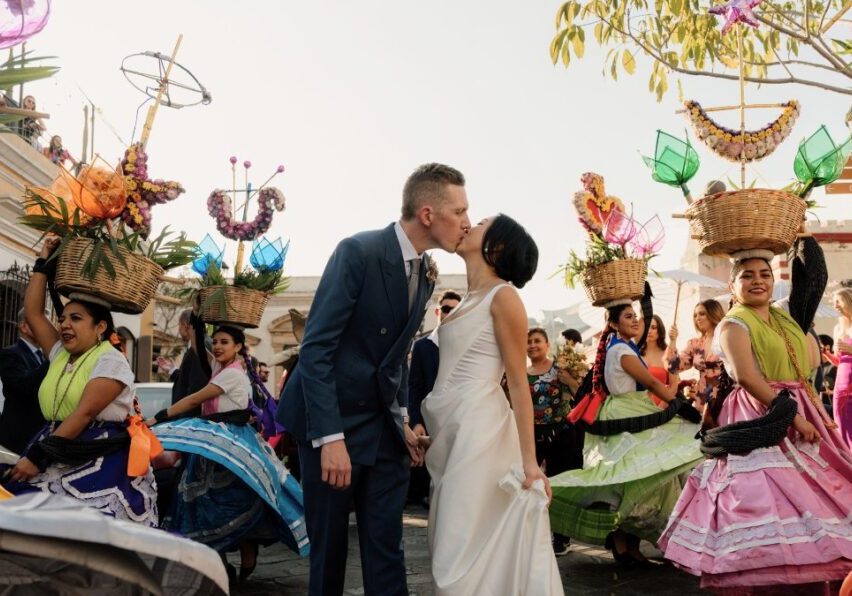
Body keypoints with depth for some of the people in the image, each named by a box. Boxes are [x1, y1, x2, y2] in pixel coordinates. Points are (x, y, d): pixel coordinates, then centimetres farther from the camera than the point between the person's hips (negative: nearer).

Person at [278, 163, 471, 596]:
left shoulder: (426, 272, 7)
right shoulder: (359, 252, -16)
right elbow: (315, 349, -19)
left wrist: (403, 420, 6)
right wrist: (330, 438, -23)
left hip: (384, 426, 6)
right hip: (332, 419, -6)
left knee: (386, 550, 7)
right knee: (328, 546, 7)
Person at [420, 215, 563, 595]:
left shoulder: (503, 296, -8)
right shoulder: (470, 300, 16)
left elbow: (519, 383, -11)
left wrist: (529, 462, -14)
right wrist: (434, 434, 17)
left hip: (478, 432, -8)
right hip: (453, 434, 8)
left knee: (465, 551, -2)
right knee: (451, 549, 14)